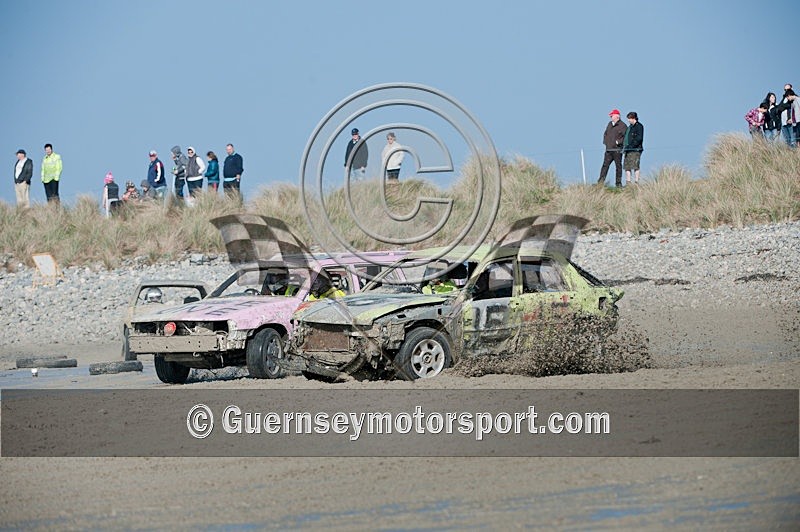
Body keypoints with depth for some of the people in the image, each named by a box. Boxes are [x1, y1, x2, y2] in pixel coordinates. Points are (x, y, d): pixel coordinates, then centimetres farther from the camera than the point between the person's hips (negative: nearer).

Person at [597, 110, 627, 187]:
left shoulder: (622, 126, -7)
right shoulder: (610, 124, 15)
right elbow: (605, 134, 26)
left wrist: (618, 142, -15)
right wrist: (605, 141, 12)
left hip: (617, 150, -6)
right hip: (608, 149, 6)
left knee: (618, 166, 1)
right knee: (605, 165, 3)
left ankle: (618, 183, 6)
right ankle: (601, 181, 3)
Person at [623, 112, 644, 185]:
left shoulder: (639, 126, -6)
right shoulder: (630, 127, 20)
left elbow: (639, 138, -14)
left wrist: (631, 146, -18)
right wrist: (624, 146, 13)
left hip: (635, 150, -9)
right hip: (628, 150, 9)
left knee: (635, 166, -9)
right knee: (627, 167, 7)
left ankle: (636, 182, -8)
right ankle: (628, 183, 10)